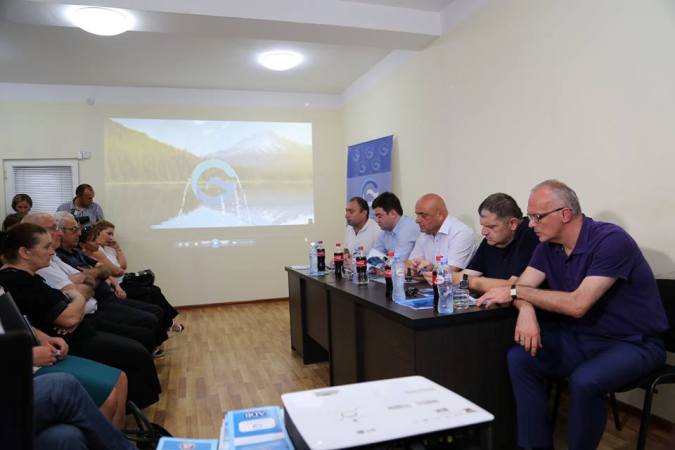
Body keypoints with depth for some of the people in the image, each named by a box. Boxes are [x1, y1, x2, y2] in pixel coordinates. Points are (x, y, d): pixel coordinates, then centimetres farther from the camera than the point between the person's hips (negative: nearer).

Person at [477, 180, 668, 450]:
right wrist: (526, 309, -29)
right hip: (581, 337, 6)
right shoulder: (548, 246, 1)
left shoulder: (611, 241, -22)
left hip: (632, 342, -6)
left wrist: (516, 293, -22)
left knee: (585, 381, -32)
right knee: (520, 358, -13)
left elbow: (577, 304, -29)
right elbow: (522, 288, -5)